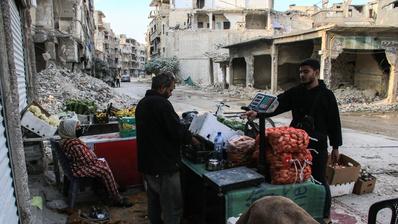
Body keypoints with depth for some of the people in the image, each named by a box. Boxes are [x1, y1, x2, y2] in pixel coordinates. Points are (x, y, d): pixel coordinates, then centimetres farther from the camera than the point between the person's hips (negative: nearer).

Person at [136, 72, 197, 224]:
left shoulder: (142, 103, 11)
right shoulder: (162, 103, -18)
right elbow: (177, 130, -21)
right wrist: (192, 139, -1)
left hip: (147, 163, 10)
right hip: (164, 165, -10)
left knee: (154, 203, 21)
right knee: (173, 209, 1)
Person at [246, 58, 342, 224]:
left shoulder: (326, 95, -5)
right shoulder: (295, 92, 4)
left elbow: (334, 122, -3)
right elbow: (278, 104, -8)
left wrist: (335, 147, -2)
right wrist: (258, 112, -23)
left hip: (318, 145, -4)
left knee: (319, 180, 6)